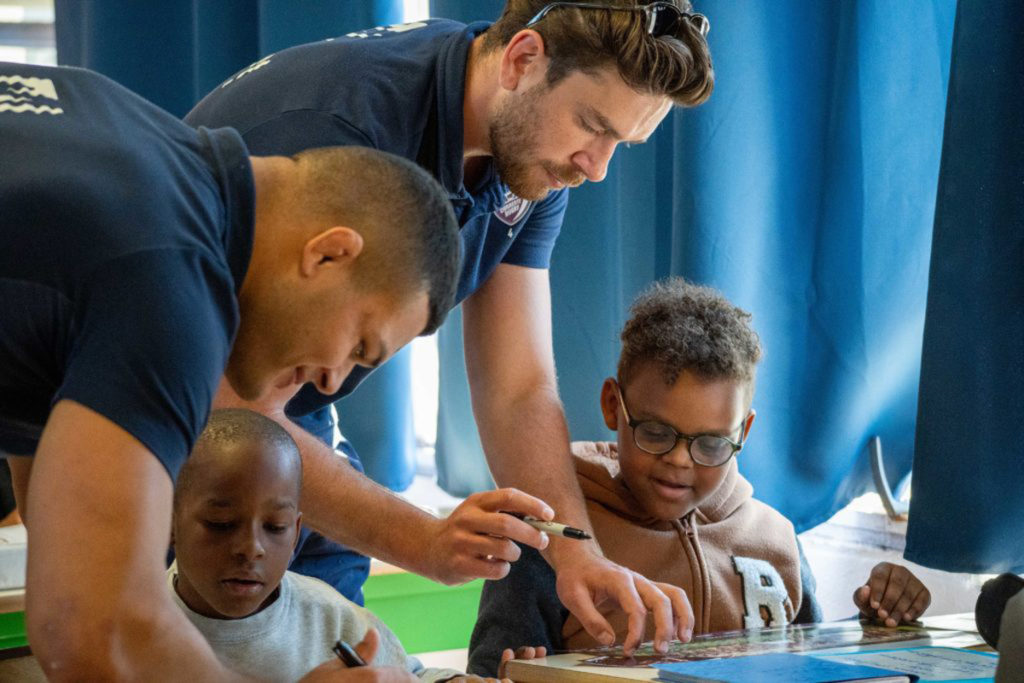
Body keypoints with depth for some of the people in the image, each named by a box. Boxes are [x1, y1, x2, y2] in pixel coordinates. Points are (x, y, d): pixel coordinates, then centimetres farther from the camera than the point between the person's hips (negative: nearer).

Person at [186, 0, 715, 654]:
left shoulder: (536, 142, -10)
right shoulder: (335, 130, -35)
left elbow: (520, 390, -9)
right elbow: (240, 418, -36)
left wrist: (576, 552, -26)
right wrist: (424, 543, -46)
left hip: (295, 424, 7)